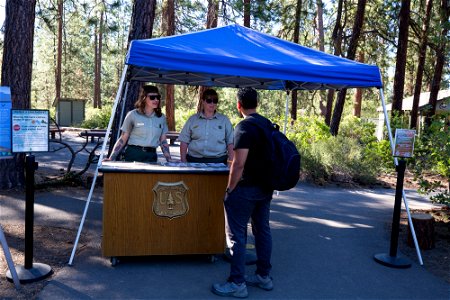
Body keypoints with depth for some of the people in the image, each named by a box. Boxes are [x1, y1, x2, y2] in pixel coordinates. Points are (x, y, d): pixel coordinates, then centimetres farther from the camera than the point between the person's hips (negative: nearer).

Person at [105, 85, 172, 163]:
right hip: (134, 155, -3)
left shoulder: (161, 118, 7)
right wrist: (111, 158, -9)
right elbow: (122, 139, -1)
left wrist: (170, 161, 3)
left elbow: (163, 141, 10)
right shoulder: (133, 115, -3)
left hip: (152, 156, 3)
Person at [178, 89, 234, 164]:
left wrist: (231, 162, -2)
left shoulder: (224, 120, 9)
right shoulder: (192, 119, 10)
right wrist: (183, 161, 1)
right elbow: (184, 142, 9)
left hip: (218, 161, 0)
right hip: (195, 161, 1)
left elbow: (230, 143, 7)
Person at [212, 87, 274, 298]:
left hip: (246, 188, -8)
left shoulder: (244, 126, -17)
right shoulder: (268, 124, 9)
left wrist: (229, 189, -13)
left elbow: (239, 164, -21)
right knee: (262, 230, 16)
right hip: (266, 187, 9)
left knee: (236, 235, 0)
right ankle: (264, 277, 26)